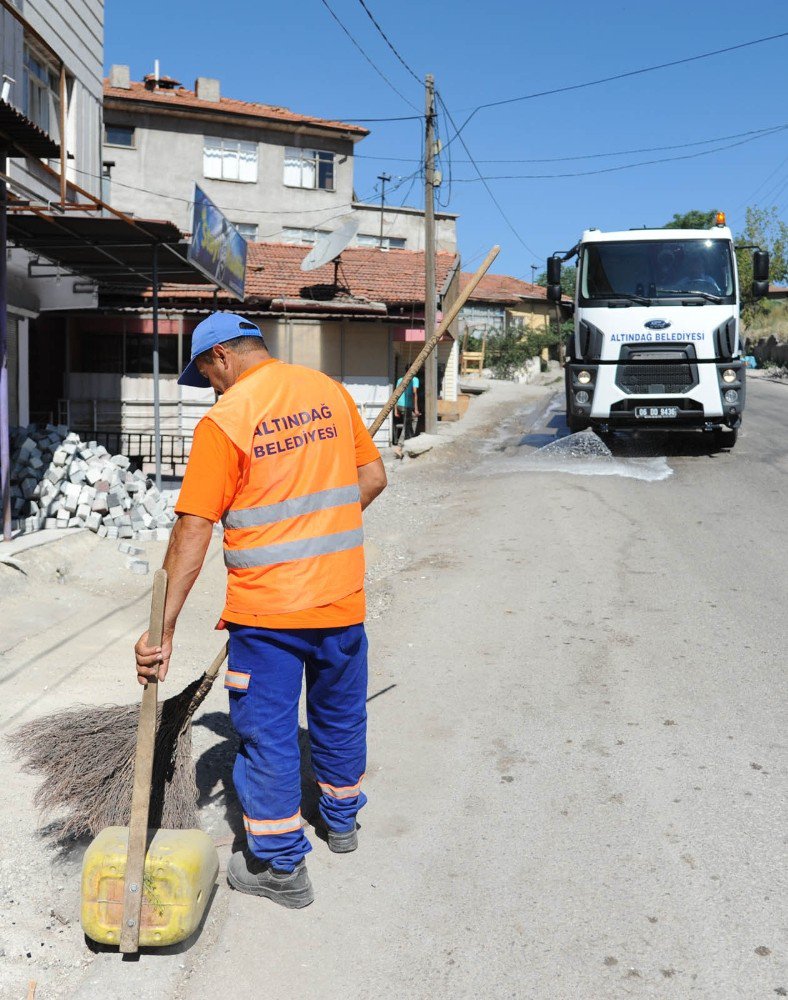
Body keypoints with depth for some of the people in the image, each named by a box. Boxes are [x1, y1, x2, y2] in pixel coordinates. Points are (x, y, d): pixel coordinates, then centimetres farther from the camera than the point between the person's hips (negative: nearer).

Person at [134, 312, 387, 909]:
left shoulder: (225, 420, -12)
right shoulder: (331, 392, 4)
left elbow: (194, 530, -16)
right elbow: (374, 478, 9)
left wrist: (164, 627, -13)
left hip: (266, 609, -5)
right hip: (342, 597, 6)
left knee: (268, 733, 9)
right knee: (341, 713, 23)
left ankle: (281, 867, 20)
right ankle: (341, 819, 44)